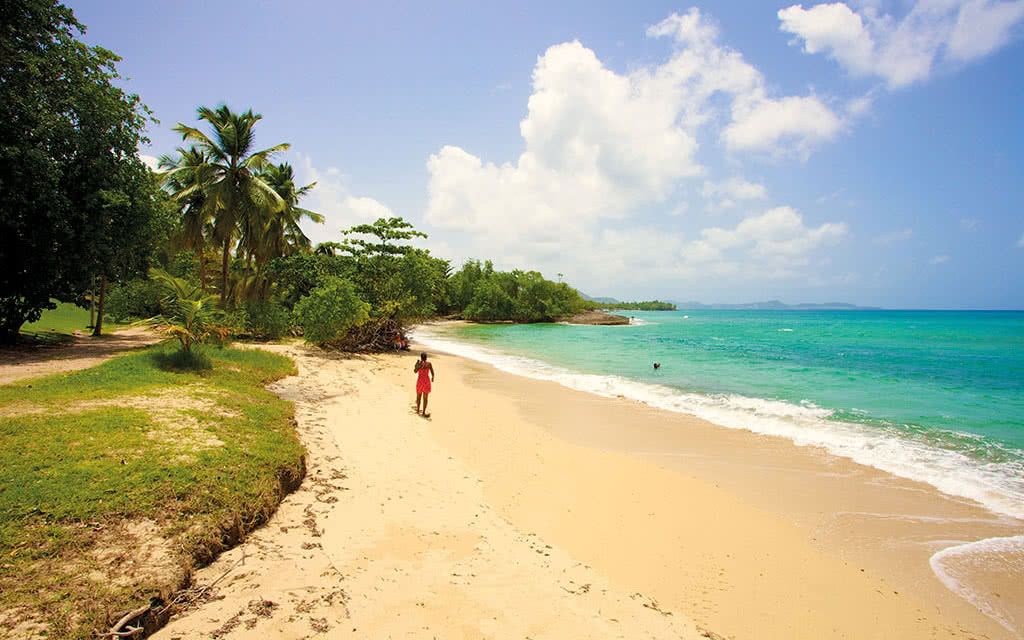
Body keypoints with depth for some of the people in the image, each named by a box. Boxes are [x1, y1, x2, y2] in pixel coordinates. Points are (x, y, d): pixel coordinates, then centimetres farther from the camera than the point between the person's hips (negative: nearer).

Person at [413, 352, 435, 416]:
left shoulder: (418, 363, -11)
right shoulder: (429, 364, -11)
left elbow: (415, 371, 4)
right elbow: (432, 373, -4)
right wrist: (432, 377, 18)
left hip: (420, 381, 1)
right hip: (426, 381, -1)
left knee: (418, 396, 19)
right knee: (425, 398, 6)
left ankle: (418, 410, 32)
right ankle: (423, 413, 8)